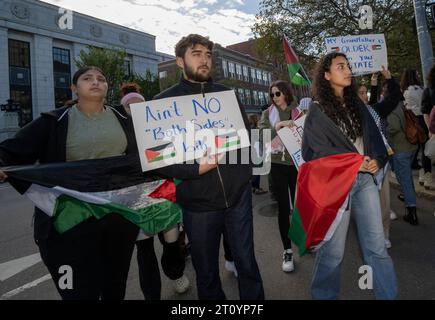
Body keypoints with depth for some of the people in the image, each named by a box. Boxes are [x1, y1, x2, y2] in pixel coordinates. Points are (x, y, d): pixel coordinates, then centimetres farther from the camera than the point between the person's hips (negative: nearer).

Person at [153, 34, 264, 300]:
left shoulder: (227, 95, 11)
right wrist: (196, 168, -19)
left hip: (238, 194, 2)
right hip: (198, 201, -2)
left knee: (247, 263, 13)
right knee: (206, 272, 14)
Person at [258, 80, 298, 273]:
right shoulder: (268, 113, 5)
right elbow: (261, 135, -9)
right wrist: (276, 127, -25)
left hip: (298, 163, 1)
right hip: (278, 164, 0)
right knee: (283, 208, 3)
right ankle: (287, 250, 14)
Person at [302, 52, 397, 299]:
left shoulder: (357, 104, 16)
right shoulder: (317, 111, -2)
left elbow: (374, 135, 14)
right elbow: (316, 150, -9)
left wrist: (377, 160, -6)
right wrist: (354, 162, -13)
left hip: (365, 179, 6)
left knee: (377, 246, 8)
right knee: (333, 249, 3)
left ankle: (389, 295, 23)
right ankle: (325, 294, 24)